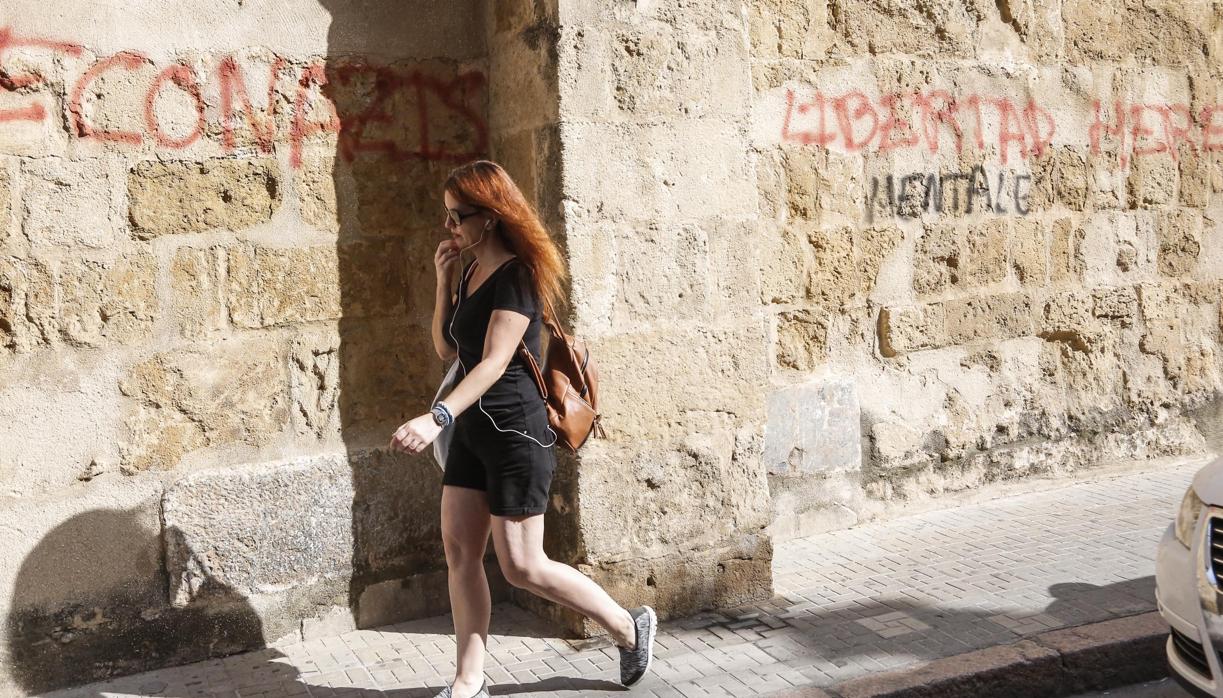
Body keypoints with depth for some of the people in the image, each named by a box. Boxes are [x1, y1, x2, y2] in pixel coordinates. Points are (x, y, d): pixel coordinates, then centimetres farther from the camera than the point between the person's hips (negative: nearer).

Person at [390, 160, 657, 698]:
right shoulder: (473, 271, 10)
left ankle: (630, 628, 16)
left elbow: (494, 362, -26)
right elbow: (446, 349, 15)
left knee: (521, 566, -3)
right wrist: (443, 280, 4)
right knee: (460, 552, 6)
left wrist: (437, 418, -38)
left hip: (515, 430, -9)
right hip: (473, 427, 9)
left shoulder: (516, 275, -16)